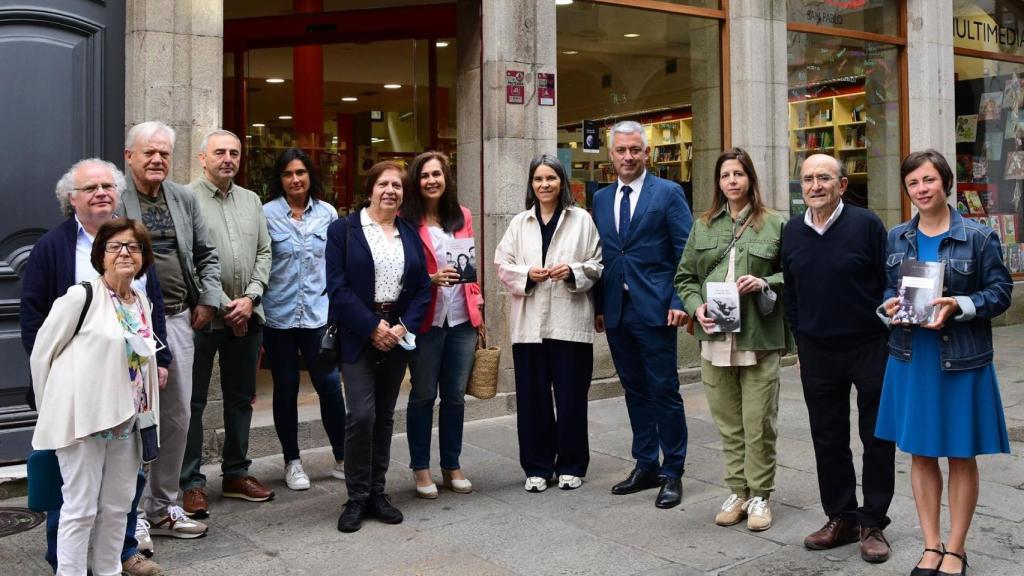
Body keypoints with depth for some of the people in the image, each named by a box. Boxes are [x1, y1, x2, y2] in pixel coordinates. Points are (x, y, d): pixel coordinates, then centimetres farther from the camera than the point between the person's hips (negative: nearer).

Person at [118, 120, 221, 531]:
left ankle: (164, 507, 25)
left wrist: (208, 300, 7)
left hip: (179, 319, 6)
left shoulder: (185, 199, 12)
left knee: (177, 417, 11)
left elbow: (206, 255, 18)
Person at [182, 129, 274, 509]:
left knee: (241, 398, 14)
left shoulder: (251, 200, 13)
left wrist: (251, 298, -6)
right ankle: (190, 481, 11)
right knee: (194, 401, 2)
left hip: (246, 315, 6)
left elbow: (263, 252, 10)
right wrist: (224, 306, -12)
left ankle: (236, 473, 26)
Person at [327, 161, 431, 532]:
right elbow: (337, 287, -8)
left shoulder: (409, 234, 11)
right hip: (358, 335, -4)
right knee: (361, 414, -11)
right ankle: (357, 498, 2)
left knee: (385, 416, 9)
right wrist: (372, 328, -15)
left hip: (397, 334, 4)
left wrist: (404, 326, -8)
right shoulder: (343, 230, -1)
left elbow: (422, 287, 8)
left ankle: (377, 492, 19)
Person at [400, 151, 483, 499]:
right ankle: (420, 469, 17)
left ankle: (452, 466, 22)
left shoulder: (462, 216, 10)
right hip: (426, 319, -4)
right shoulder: (407, 220, -4)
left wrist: (477, 306, 12)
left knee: (455, 395, 10)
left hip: (461, 318, 4)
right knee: (423, 394, 4)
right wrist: (430, 280, -20)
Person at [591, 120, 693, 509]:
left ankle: (673, 473, 11)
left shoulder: (668, 193, -1)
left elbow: (686, 251, -5)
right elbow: (600, 255, 15)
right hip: (616, 312, 5)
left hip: (654, 309, -5)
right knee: (635, 392, 13)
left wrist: (679, 301, -13)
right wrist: (599, 305, 10)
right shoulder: (601, 199, 13)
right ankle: (646, 466, 24)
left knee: (664, 392, 0)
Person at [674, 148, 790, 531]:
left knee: (759, 423, 1)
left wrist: (765, 283, -13)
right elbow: (685, 276, 14)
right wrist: (696, 307, -3)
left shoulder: (774, 224, 2)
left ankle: (759, 496, 15)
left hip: (759, 338, -3)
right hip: (715, 337, 3)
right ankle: (737, 492, 23)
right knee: (728, 423, 11)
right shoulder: (704, 226, 12)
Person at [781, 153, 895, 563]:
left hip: (869, 348, -4)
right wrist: (800, 338, 12)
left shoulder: (866, 224, -8)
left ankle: (873, 523, 18)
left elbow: (888, 283, -6)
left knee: (877, 438, 5)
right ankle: (840, 517, 25)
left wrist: (886, 335, -6)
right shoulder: (793, 231, 5)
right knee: (828, 439, 11)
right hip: (816, 352, 4)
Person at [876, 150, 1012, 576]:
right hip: (911, 358, 4)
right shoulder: (897, 238, 6)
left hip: (962, 360, -3)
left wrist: (958, 306, -21)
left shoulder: (978, 237, -6)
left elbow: (1000, 291, -5)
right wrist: (890, 307, -8)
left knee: (961, 456, 7)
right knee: (921, 453, 10)